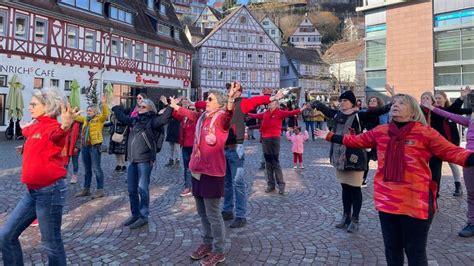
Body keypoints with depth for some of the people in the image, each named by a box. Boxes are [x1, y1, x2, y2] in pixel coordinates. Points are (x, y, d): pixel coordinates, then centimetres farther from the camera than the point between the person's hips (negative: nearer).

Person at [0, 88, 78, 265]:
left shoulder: (53, 127, -14)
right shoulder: (35, 126, 11)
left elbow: (57, 135, -41)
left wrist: (64, 127, -63)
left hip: (50, 191, -9)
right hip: (32, 191, 9)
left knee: (51, 243, 2)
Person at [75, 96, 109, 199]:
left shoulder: (99, 118, -4)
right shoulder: (85, 119, 17)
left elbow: (105, 114, -22)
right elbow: (76, 117, 32)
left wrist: (104, 104, -34)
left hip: (94, 146, -8)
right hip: (85, 146, 8)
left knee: (96, 169, -6)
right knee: (87, 169, 16)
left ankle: (100, 190, 0)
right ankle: (86, 189, 26)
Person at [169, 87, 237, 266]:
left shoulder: (222, 117, -10)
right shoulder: (202, 117, 12)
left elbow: (229, 114, -34)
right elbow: (190, 114, 33)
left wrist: (231, 99, -54)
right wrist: (176, 107, 49)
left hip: (212, 170, -8)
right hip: (198, 169, 8)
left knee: (213, 214, 0)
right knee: (202, 211, 17)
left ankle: (218, 251, 14)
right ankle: (207, 243, 33)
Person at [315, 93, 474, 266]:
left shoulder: (426, 133, -7)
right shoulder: (380, 131, 4)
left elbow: (453, 152, -8)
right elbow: (355, 140, 14)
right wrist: (330, 136, 18)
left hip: (415, 203, -4)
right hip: (386, 200, 4)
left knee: (415, 252, 11)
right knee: (391, 250, 21)